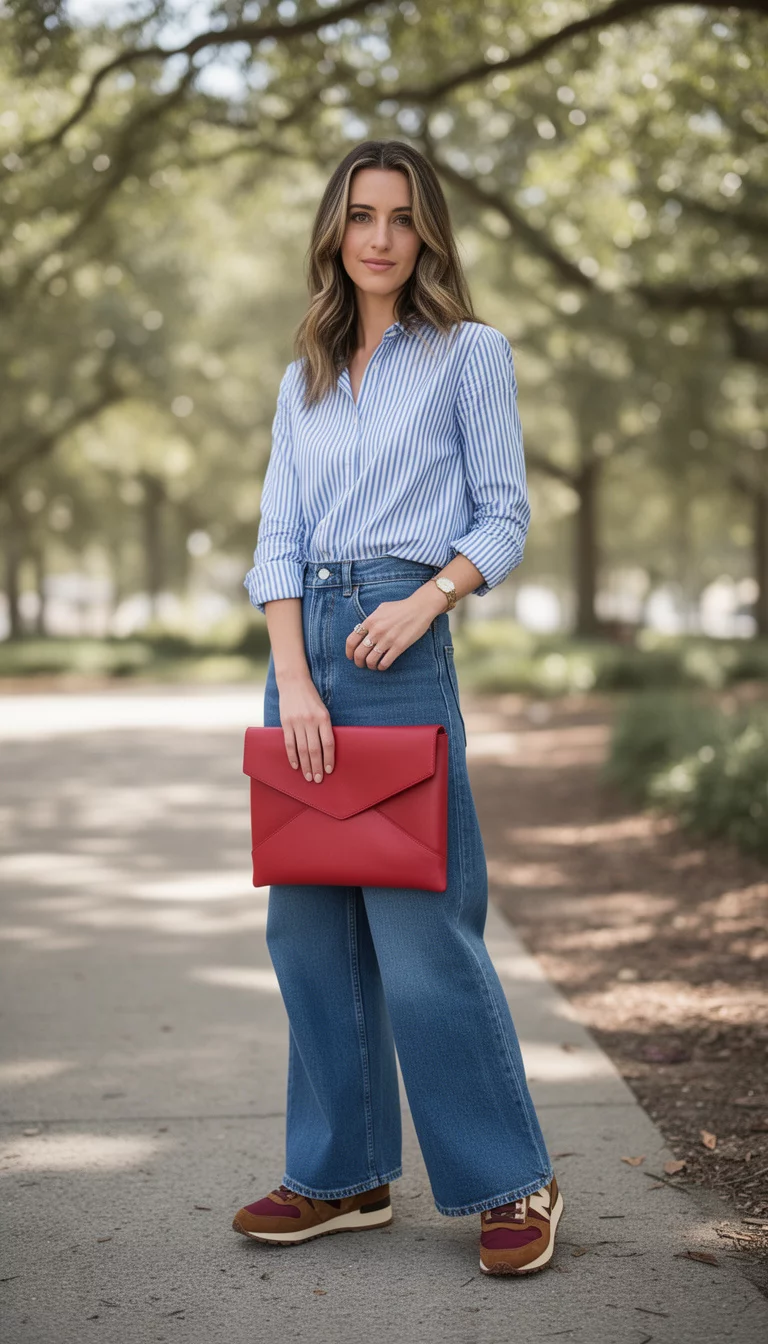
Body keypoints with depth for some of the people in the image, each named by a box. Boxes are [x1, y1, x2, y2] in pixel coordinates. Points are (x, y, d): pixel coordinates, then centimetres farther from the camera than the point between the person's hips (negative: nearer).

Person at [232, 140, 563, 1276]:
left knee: (421, 928, -8)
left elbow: (505, 516, 1)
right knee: (307, 924, 6)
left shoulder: (470, 353, 4)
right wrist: (293, 676, -6)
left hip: (402, 639, -6)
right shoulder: (303, 381, 17)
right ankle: (345, 1176, 17)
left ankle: (512, 1184, 5)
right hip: (304, 640, 6)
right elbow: (278, 537, 8)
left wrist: (424, 601, -16)